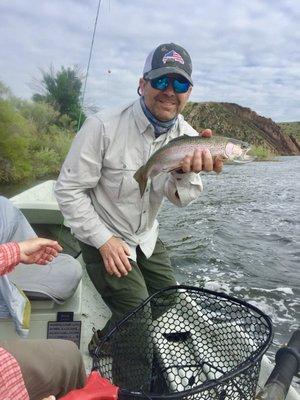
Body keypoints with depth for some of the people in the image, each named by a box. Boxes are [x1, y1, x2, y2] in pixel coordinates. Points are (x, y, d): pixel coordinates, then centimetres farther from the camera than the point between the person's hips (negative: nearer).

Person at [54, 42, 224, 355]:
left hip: (146, 238, 6)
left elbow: (181, 199, -13)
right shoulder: (103, 126, -23)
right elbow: (68, 189, -17)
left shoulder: (187, 135, -7)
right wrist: (104, 240, -20)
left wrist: (186, 171, -36)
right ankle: (102, 345, 27)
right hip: (102, 239, -6)